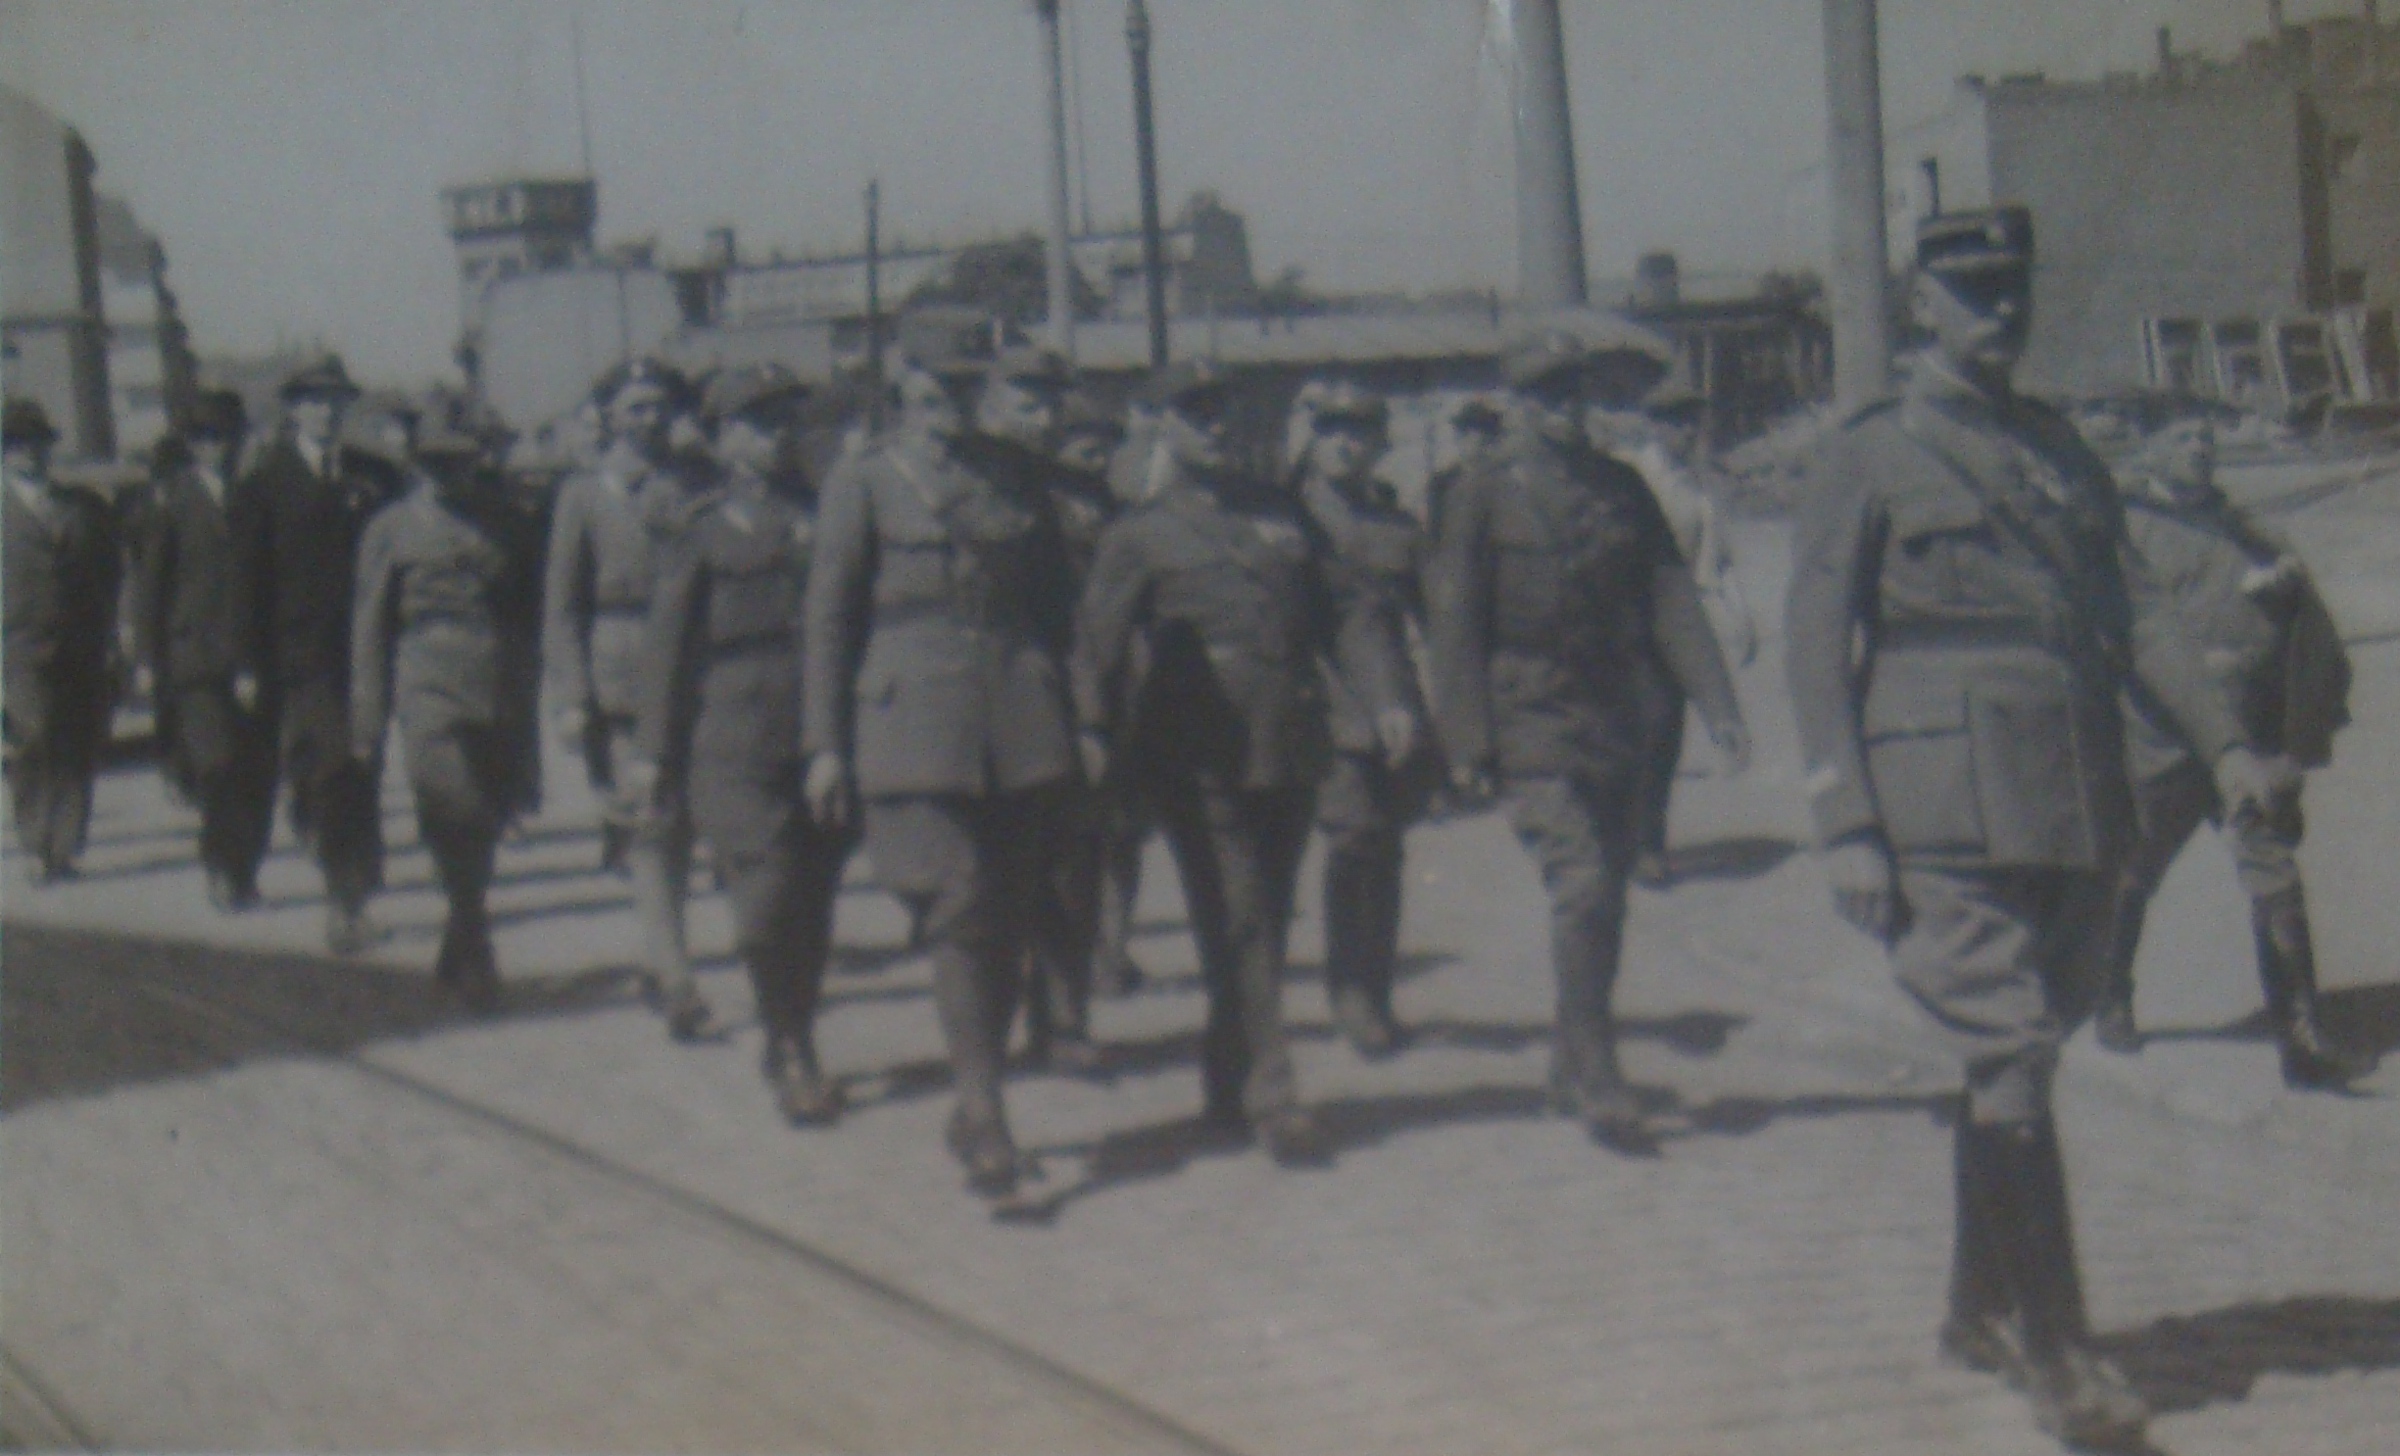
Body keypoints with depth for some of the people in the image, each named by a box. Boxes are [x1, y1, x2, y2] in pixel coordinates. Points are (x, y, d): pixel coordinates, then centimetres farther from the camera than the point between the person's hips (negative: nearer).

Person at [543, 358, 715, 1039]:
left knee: (679, 827, 7)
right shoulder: (582, 494, 6)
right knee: (645, 827, -11)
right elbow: (561, 605, 3)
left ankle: (657, 965, 23)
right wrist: (570, 697, -6)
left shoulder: (695, 486, 11)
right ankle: (676, 982, -17)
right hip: (618, 684, -3)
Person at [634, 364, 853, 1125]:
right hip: (736, 743, -3)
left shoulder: (824, 516, 13)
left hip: (821, 740, 3)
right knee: (767, 894, -10)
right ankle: (794, 1056, 2)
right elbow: (669, 641, 3)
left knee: (812, 902, 7)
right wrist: (655, 750, -1)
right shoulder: (704, 527, 4)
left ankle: (790, 1050, 22)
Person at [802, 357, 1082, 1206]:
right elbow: (827, 621, 2)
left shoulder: (1018, 489, 15)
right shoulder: (861, 488, 4)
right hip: (915, 729, -4)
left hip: (1022, 729, 4)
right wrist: (825, 746, -3)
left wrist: (1076, 731, 13)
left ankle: (974, 1112, 17)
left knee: (1008, 921, 5)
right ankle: (985, 1125, -9)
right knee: (958, 915, -11)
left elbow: (1056, 612, 18)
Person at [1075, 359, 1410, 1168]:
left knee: (1263, 925, 10)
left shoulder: (1279, 512, 16)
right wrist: (1100, 735, -16)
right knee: (1239, 927, -8)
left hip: (1289, 758, 5)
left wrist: (1383, 700, 4)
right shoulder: (1139, 536, 4)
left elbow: (1343, 610, 16)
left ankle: (1227, 1086, 24)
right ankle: (1270, 1098, -7)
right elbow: (1098, 645, -2)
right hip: (1200, 762, -5)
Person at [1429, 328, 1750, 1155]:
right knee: (1583, 887, -16)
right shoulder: (1483, 499, 0)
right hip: (1532, 731, -5)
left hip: (1613, 728, 5)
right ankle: (1598, 1086, -11)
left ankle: (1572, 1072, 26)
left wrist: (1716, 704, -3)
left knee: (1606, 896, 10)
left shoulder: (1622, 489, 10)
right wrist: (1468, 746, -8)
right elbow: (1455, 626, -2)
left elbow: (1669, 597, 7)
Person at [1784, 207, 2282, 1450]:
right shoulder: (1866, 459, 0)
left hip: (2076, 811, 6)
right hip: (1949, 814, -6)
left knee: (2020, 1057, 12)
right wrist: (1846, 827, -11)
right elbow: (1816, 648, -4)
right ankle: (2054, 1355, -4)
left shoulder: (2061, 451, 17)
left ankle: (1980, 1313, 26)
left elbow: (2123, 615, 18)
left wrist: (2223, 743, 6)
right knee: (2009, 1062, -9)